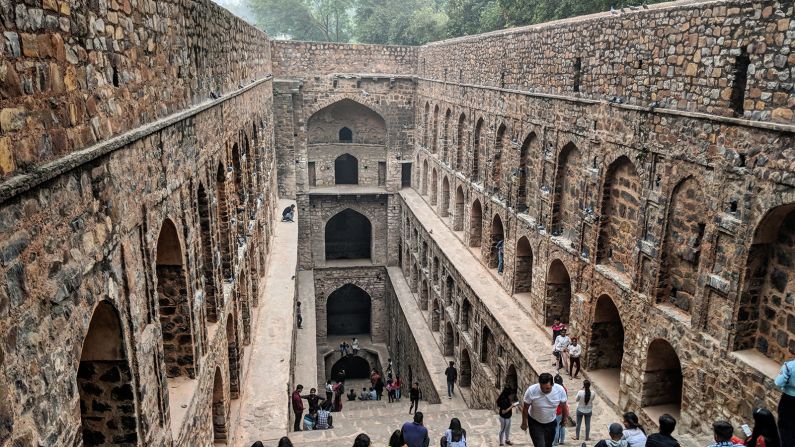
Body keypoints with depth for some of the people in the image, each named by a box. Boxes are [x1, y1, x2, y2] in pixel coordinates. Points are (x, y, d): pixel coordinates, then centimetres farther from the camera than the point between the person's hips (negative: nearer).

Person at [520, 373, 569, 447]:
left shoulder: (560, 390, -24)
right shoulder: (531, 390, -29)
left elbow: (564, 406, -4)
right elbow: (525, 407, -13)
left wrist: (565, 418, 10)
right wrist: (524, 422, -2)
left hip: (551, 423, 3)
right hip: (535, 423, -3)